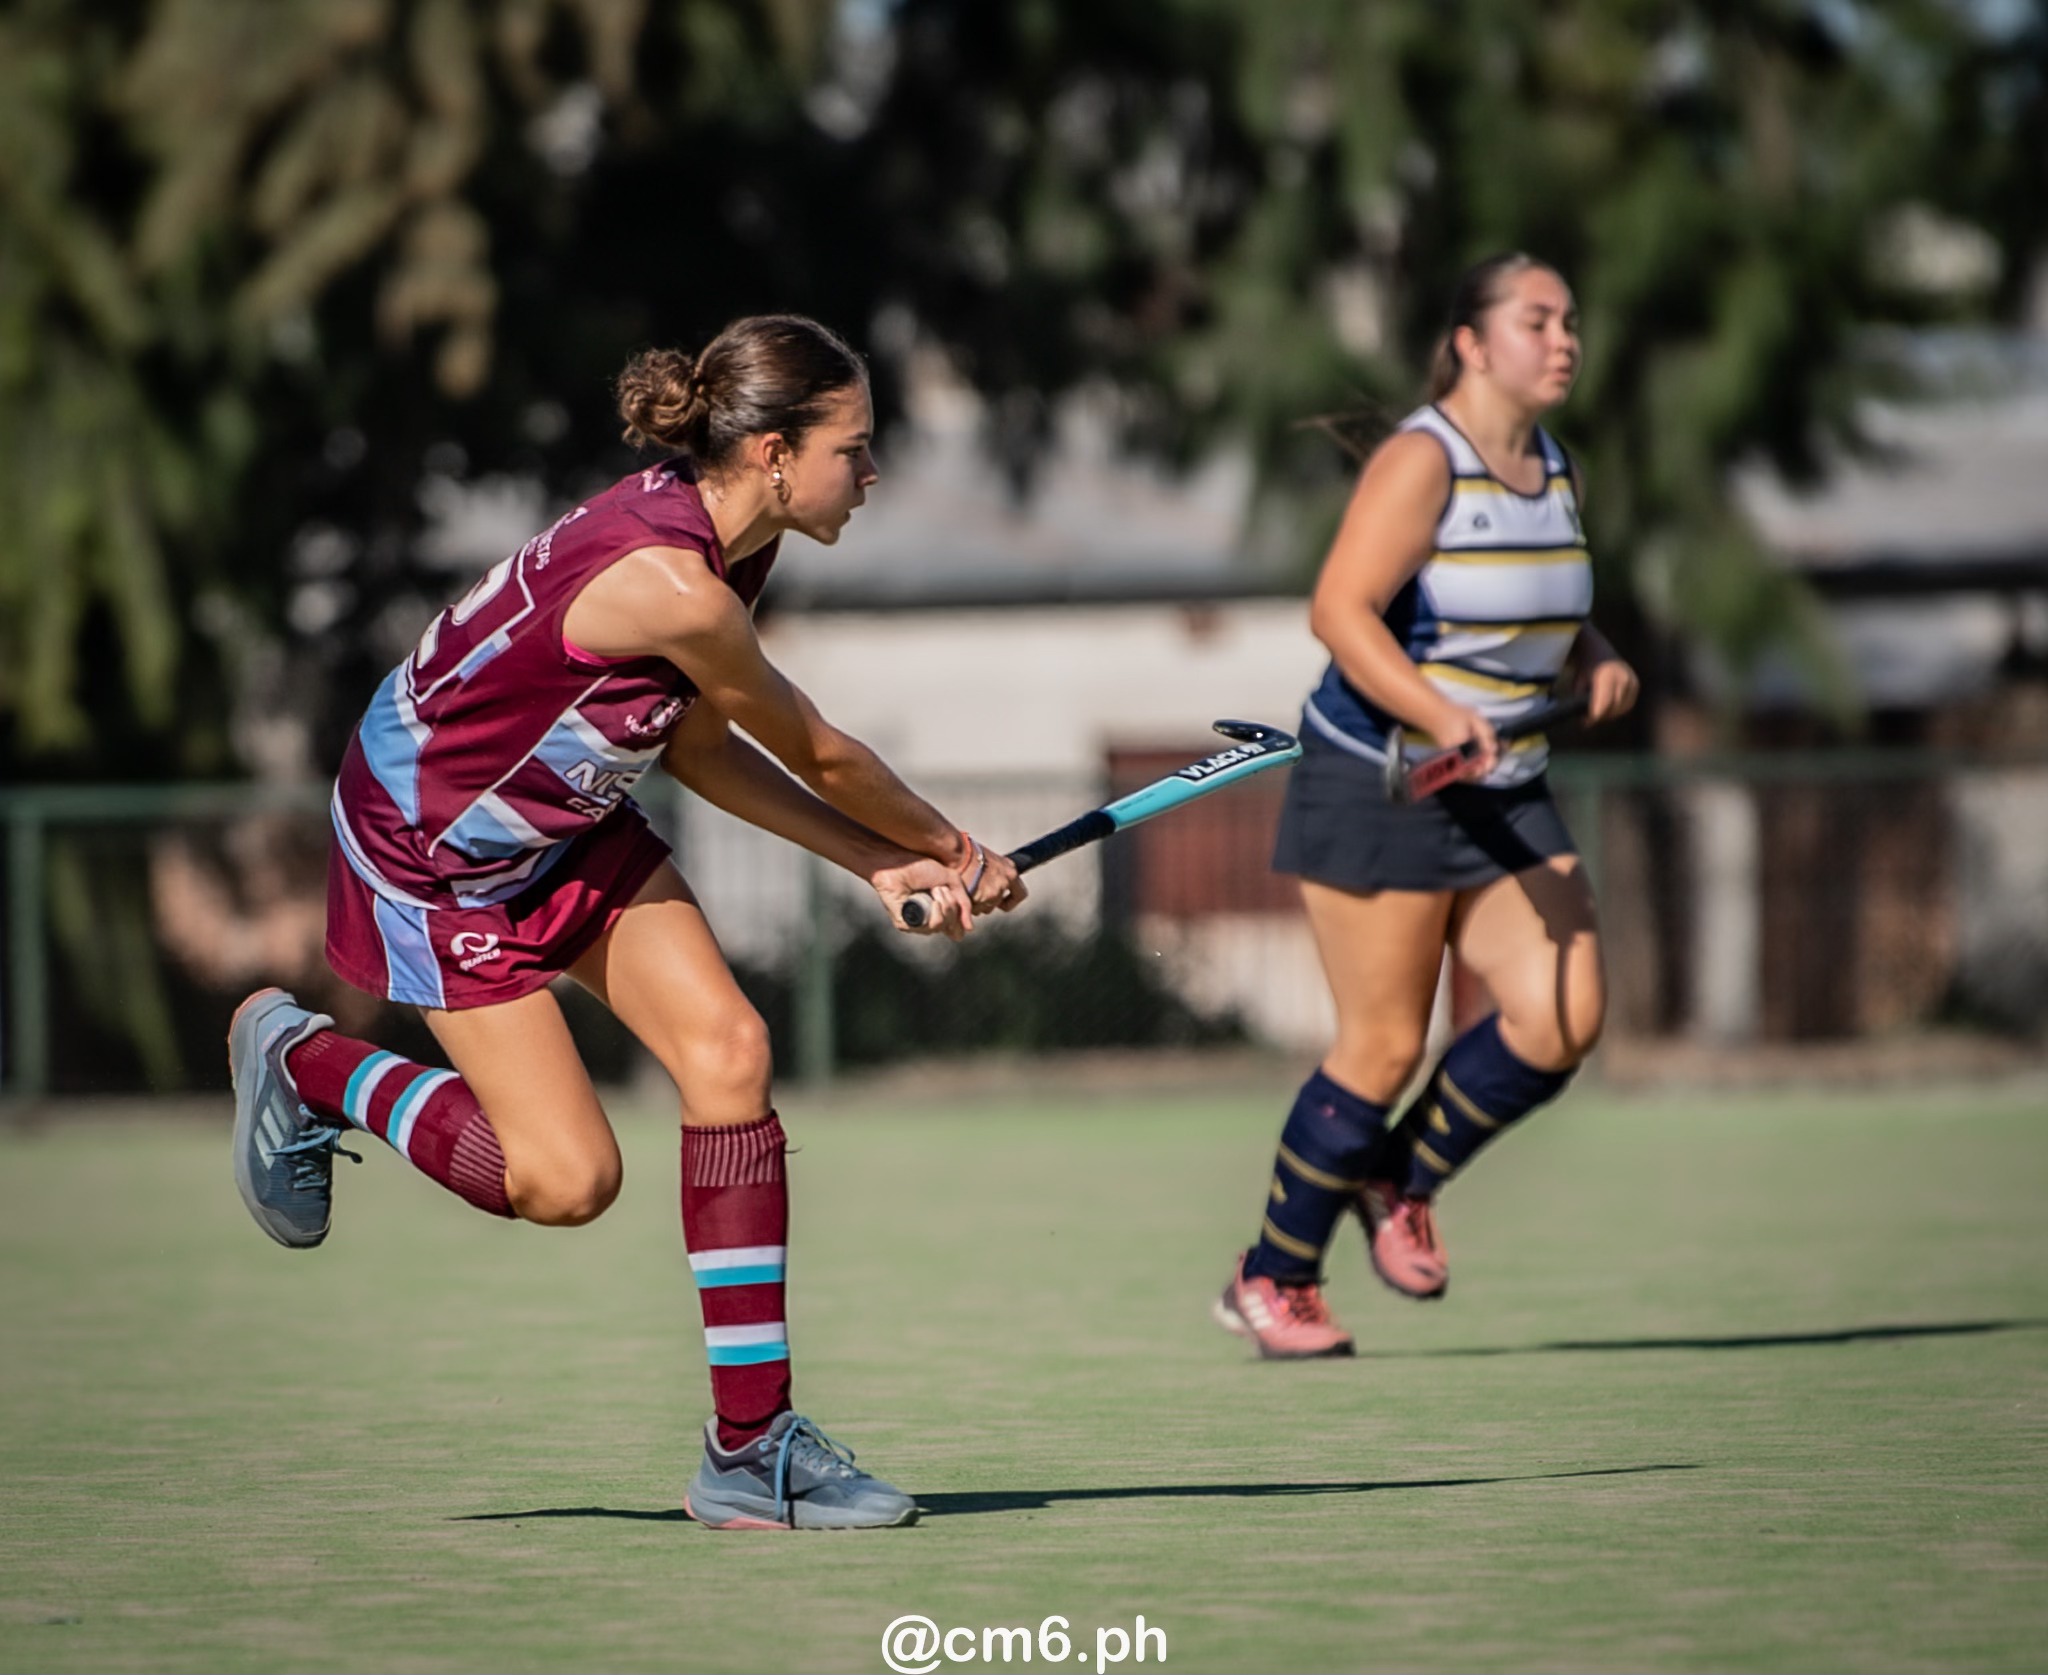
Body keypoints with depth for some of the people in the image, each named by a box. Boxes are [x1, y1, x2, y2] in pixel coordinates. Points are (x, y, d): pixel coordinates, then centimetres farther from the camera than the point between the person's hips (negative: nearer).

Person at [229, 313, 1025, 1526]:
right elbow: (819, 756, -18)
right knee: (569, 1179, -8)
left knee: (727, 1049, -8)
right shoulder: (673, 587, -34)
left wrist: (880, 863, -2)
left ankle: (753, 1445, -4)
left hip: (571, 816, 9)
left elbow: (693, 740, 3)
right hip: (432, 844, -9)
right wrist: (958, 853, -1)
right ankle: (307, 1063, 18)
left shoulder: (727, 545, -7)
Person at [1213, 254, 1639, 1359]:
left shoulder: (1555, 472, 10)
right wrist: (1440, 717, -34)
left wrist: (1595, 663, 2)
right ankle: (1271, 1283, 14)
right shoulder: (1422, 461, -15)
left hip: (1504, 803, 7)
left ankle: (1401, 1180, 19)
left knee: (1564, 1019, -6)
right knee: (1384, 1049, -4)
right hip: (1377, 791, -7)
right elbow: (1339, 610, -23)